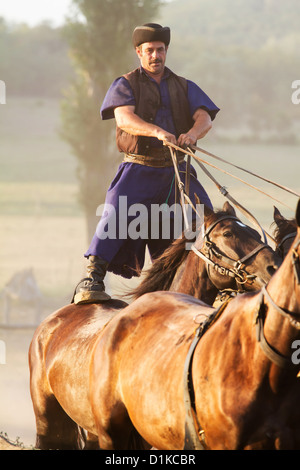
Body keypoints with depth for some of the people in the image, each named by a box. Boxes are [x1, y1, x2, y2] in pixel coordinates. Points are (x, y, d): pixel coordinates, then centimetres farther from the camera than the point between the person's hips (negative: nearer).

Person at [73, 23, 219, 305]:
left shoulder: (184, 88, 17)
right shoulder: (126, 85, 6)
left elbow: (205, 119, 2)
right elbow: (125, 118, -13)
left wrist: (193, 133, -24)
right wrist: (158, 132, -32)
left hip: (176, 170, 3)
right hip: (138, 170, -3)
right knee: (116, 215, -21)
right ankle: (91, 280, -21)